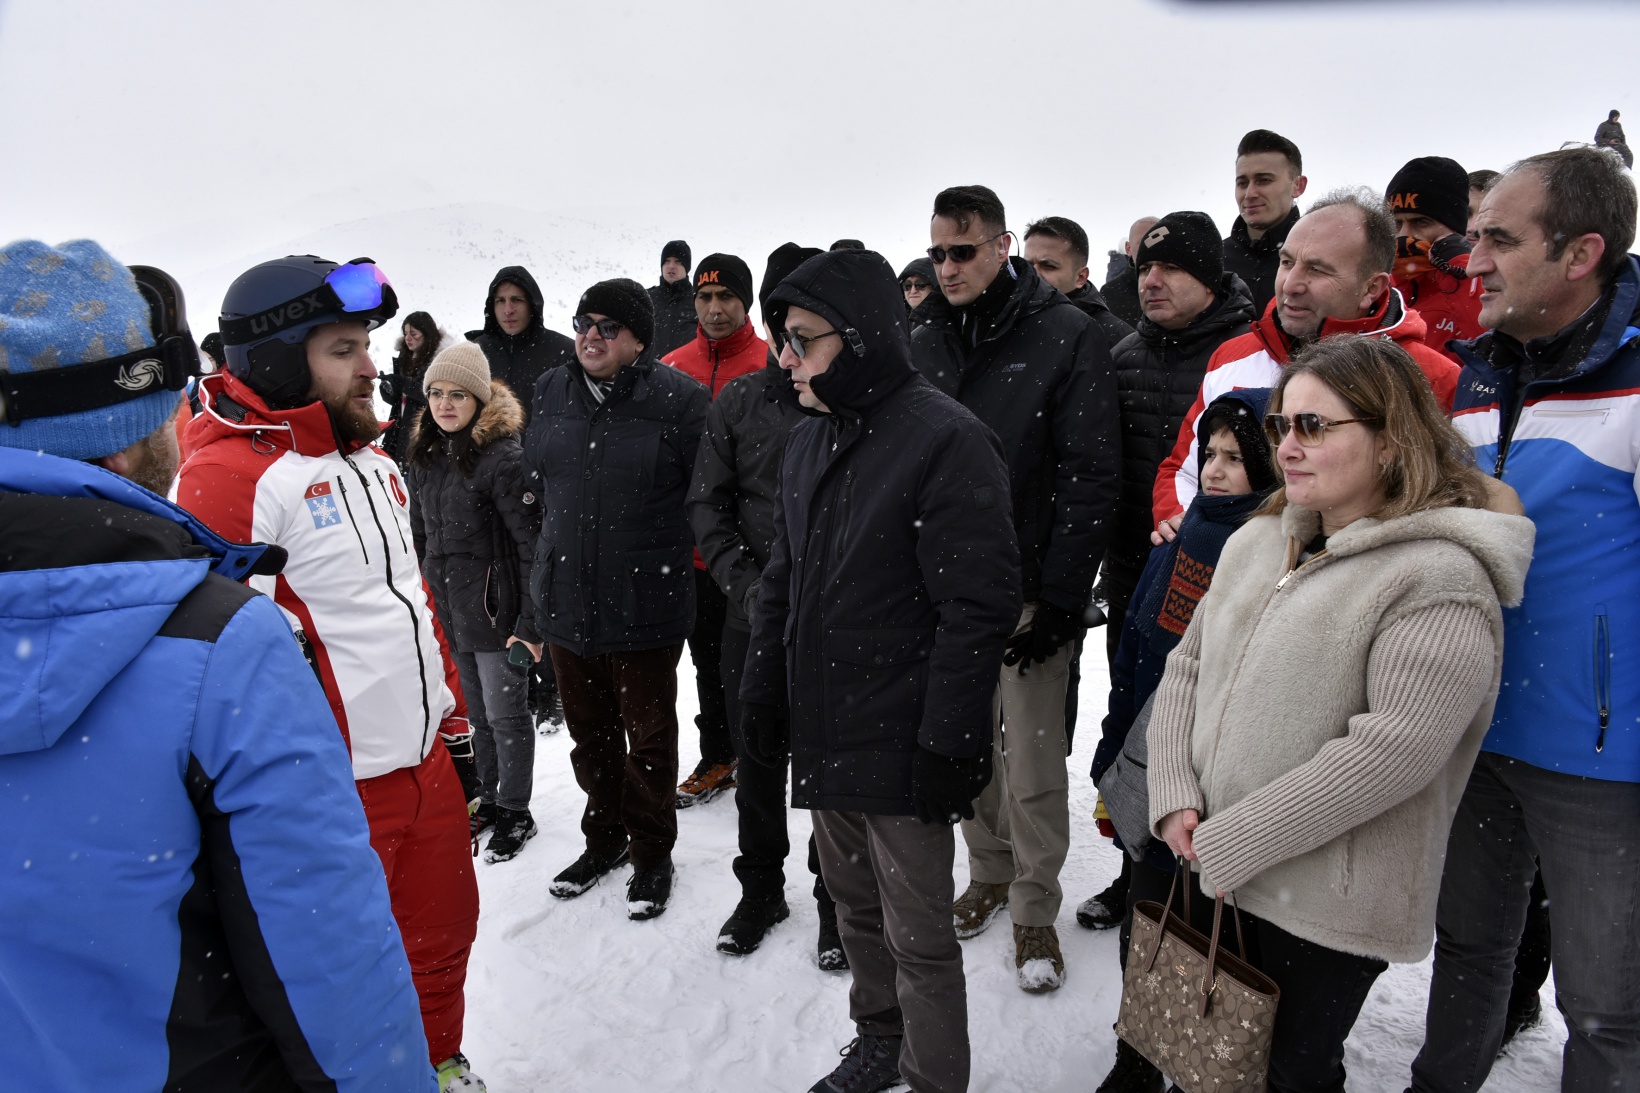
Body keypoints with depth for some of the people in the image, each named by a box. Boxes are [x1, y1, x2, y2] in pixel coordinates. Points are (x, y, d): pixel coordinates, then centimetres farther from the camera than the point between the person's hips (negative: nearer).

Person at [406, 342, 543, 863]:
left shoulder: (503, 457, -17)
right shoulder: (424, 456, 7)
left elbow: (534, 545, -18)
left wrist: (531, 623, -20)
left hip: (494, 610, -7)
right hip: (446, 611, 7)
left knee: (505, 714, 6)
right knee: (477, 713, 19)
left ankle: (515, 812, 22)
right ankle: (489, 798, 35)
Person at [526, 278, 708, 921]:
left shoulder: (677, 398, -11)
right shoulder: (552, 393, 5)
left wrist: (664, 551, -4)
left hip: (644, 606, -5)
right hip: (565, 599, 5)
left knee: (648, 735, 10)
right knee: (588, 731, 19)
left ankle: (651, 855, 29)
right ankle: (604, 838, 40)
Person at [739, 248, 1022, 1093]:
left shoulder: (945, 440, -15)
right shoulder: (808, 441, 9)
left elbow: (978, 607, -18)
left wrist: (946, 746, -19)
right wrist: (762, 694, 12)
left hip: (901, 747, -7)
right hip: (822, 735, 7)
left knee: (918, 939, 7)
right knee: (855, 906, 22)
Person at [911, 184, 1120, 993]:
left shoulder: (1067, 336, -7)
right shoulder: (925, 343, 8)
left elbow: (1090, 474, -11)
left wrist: (1062, 596, -15)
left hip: (1028, 588, -4)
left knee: (1033, 761, 4)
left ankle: (1035, 909, 23)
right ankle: (989, 874, 35)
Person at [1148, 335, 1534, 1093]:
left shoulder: (1441, 581, -16)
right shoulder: (1255, 541, 7)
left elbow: (1393, 750, -24)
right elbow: (1188, 667, 8)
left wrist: (1227, 844, -20)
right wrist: (1175, 798, -6)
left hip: (1329, 909, -6)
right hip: (1211, 875, 6)